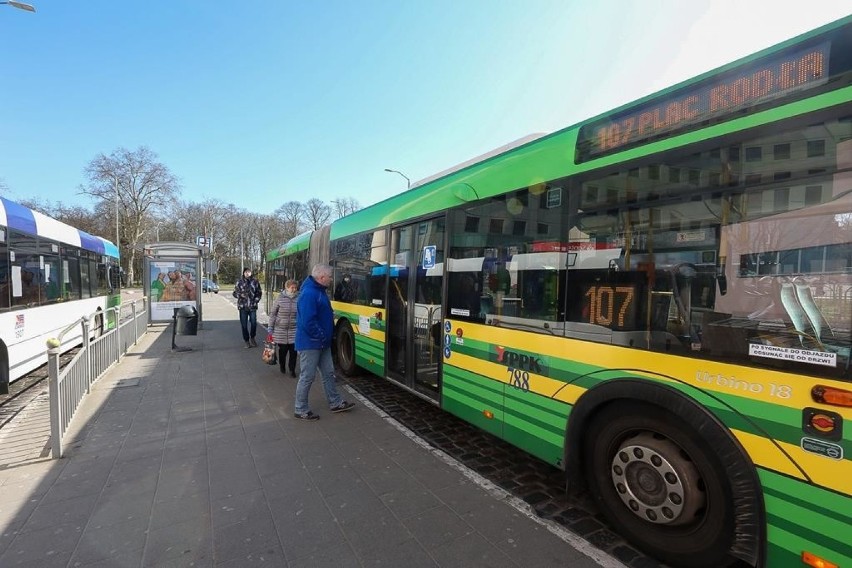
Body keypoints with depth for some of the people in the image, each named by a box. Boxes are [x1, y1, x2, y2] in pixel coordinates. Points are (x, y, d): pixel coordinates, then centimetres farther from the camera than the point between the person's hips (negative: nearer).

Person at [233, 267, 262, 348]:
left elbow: (259, 293, 9)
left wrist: (256, 301, -3)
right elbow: (235, 293, 5)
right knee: (244, 325, 4)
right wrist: (241, 295, -14)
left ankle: (252, 338, 21)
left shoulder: (255, 281, 3)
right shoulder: (239, 282, 2)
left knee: (253, 323, -5)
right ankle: (247, 341, 19)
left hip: (252, 306, 0)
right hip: (243, 306, 0)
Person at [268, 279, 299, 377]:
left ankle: (292, 370, 16)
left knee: (293, 350, 0)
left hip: (294, 330, 0)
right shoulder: (280, 298, -5)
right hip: (281, 330, 0)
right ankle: (282, 366, 36)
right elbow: (273, 313, 2)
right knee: (282, 350, 11)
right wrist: (270, 327, 1)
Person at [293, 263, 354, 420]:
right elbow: (308, 322, -28)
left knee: (328, 373, 17)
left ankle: (335, 403, 29)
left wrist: (325, 337, 12)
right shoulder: (309, 293, -22)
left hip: (322, 342, 10)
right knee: (307, 377, 3)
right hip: (310, 343, -10)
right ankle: (301, 410, 18)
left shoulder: (320, 291, 10)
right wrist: (321, 337, -18)